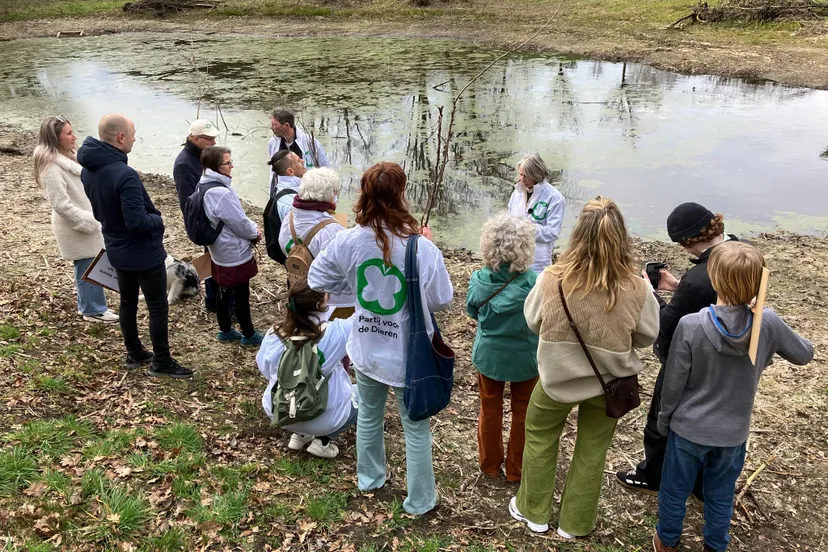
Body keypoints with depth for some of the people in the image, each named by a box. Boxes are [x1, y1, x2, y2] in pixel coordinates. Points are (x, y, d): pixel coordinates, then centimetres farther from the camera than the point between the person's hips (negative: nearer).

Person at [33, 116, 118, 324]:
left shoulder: (67, 158, 9)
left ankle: (89, 306, 30)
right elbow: (61, 204, -24)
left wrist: (92, 218, 14)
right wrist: (88, 221, -21)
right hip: (76, 227, -9)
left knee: (89, 267, 17)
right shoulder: (52, 167, -21)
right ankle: (94, 310, 14)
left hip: (86, 222, 9)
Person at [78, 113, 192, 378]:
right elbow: (138, 222, -31)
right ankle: (162, 362, 17)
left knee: (128, 302, 21)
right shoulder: (125, 175, -31)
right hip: (144, 253, -8)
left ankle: (134, 353, 36)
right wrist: (158, 220, -12)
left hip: (116, 250, 8)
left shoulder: (88, 169, -1)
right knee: (158, 308, 6)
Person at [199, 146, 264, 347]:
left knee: (224, 292, 20)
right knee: (241, 295, 5)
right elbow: (239, 222, -21)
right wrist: (255, 232, -3)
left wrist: (252, 227, 3)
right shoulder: (221, 193, -29)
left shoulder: (206, 186, 3)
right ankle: (249, 335, 20)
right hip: (235, 253, -9)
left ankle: (225, 331, 34)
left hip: (220, 251, 9)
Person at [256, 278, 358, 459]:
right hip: (322, 419, -5)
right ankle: (323, 440, 7)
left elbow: (265, 370, 6)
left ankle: (300, 434, 20)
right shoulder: (334, 332, -21)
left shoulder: (273, 335, -9)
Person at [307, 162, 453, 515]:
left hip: (366, 350, 4)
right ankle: (419, 500, 33)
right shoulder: (421, 249, -26)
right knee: (416, 429, 16)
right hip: (408, 355, -3)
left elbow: (317, 280, -2)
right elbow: (441, 301, -12)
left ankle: (369, 478, 50)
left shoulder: (348, 241, -16)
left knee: (369, 415, 28)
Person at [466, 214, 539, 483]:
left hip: (488, 354, 2)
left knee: (490, 410, 21)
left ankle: (490, 464, 37)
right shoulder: (534, 282, -25)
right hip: (524, 357, -1)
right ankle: (516, 469, 33)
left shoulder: (479, 280, -19)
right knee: (522, 413, 18)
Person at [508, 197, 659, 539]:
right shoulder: (636, 288, -22)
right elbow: (647, 337, -4)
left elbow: (532, 322, -4)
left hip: (557, 378, 0)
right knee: (592, 451, 21)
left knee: (540, 438, 24)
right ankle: (575, 523, 39)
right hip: (609, 383, 1)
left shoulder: (552, 279, -22)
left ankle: (534, 512, 40)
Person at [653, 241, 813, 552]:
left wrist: (664, 420, 2)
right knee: (721, 495, 23)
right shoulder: (768, 323, -18)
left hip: (688, 428, -2)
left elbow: (673, 383, -15)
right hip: (734, 432, 2)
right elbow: (805, 354, 2)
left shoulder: (690, 326, -25)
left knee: (674, 491, 20)